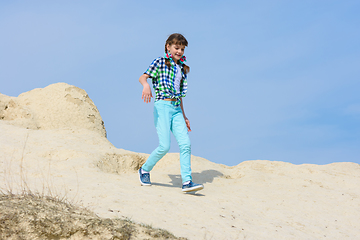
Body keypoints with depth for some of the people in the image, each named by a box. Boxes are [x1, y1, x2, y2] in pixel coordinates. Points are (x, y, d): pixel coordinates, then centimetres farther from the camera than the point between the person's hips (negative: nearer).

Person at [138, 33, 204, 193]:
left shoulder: (182, 68, 21)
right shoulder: (160, 62, 3)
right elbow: (142, 77, -10)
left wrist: (184, 117, 23)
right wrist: (146, 85, -34)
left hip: (176, 109, 6)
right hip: (162, 106, -6)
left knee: (185, 144, -10)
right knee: (164, 146, -13)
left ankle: (187, 181, -12)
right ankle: (145, 170, 12)